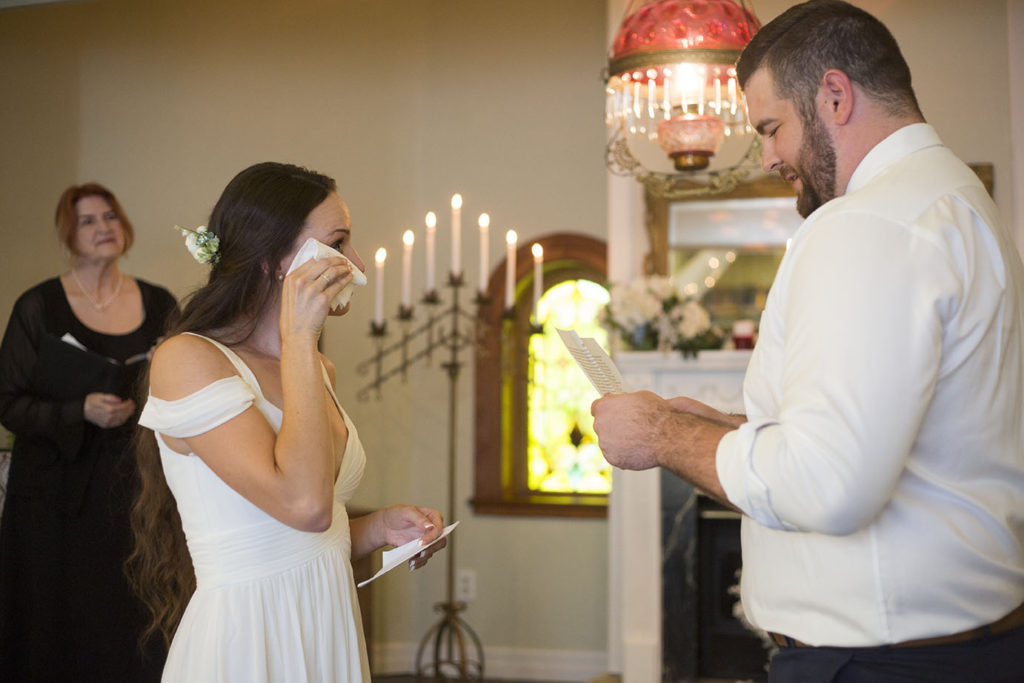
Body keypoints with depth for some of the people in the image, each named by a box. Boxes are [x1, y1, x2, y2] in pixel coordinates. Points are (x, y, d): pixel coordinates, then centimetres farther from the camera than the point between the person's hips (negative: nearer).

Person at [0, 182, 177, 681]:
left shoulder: (160, 306, 7)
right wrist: (81, 412, -17)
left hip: (138, 490, 2)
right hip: (59, 497, -2)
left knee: (138, 632, 1)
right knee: (59, 631, 1)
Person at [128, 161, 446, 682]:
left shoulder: (318, 369, 8)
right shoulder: (187, 360, -15)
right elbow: (303, 503, -28)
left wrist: (379, 527, 0)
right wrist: (299, 338, -21)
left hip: (333, 634, 8)